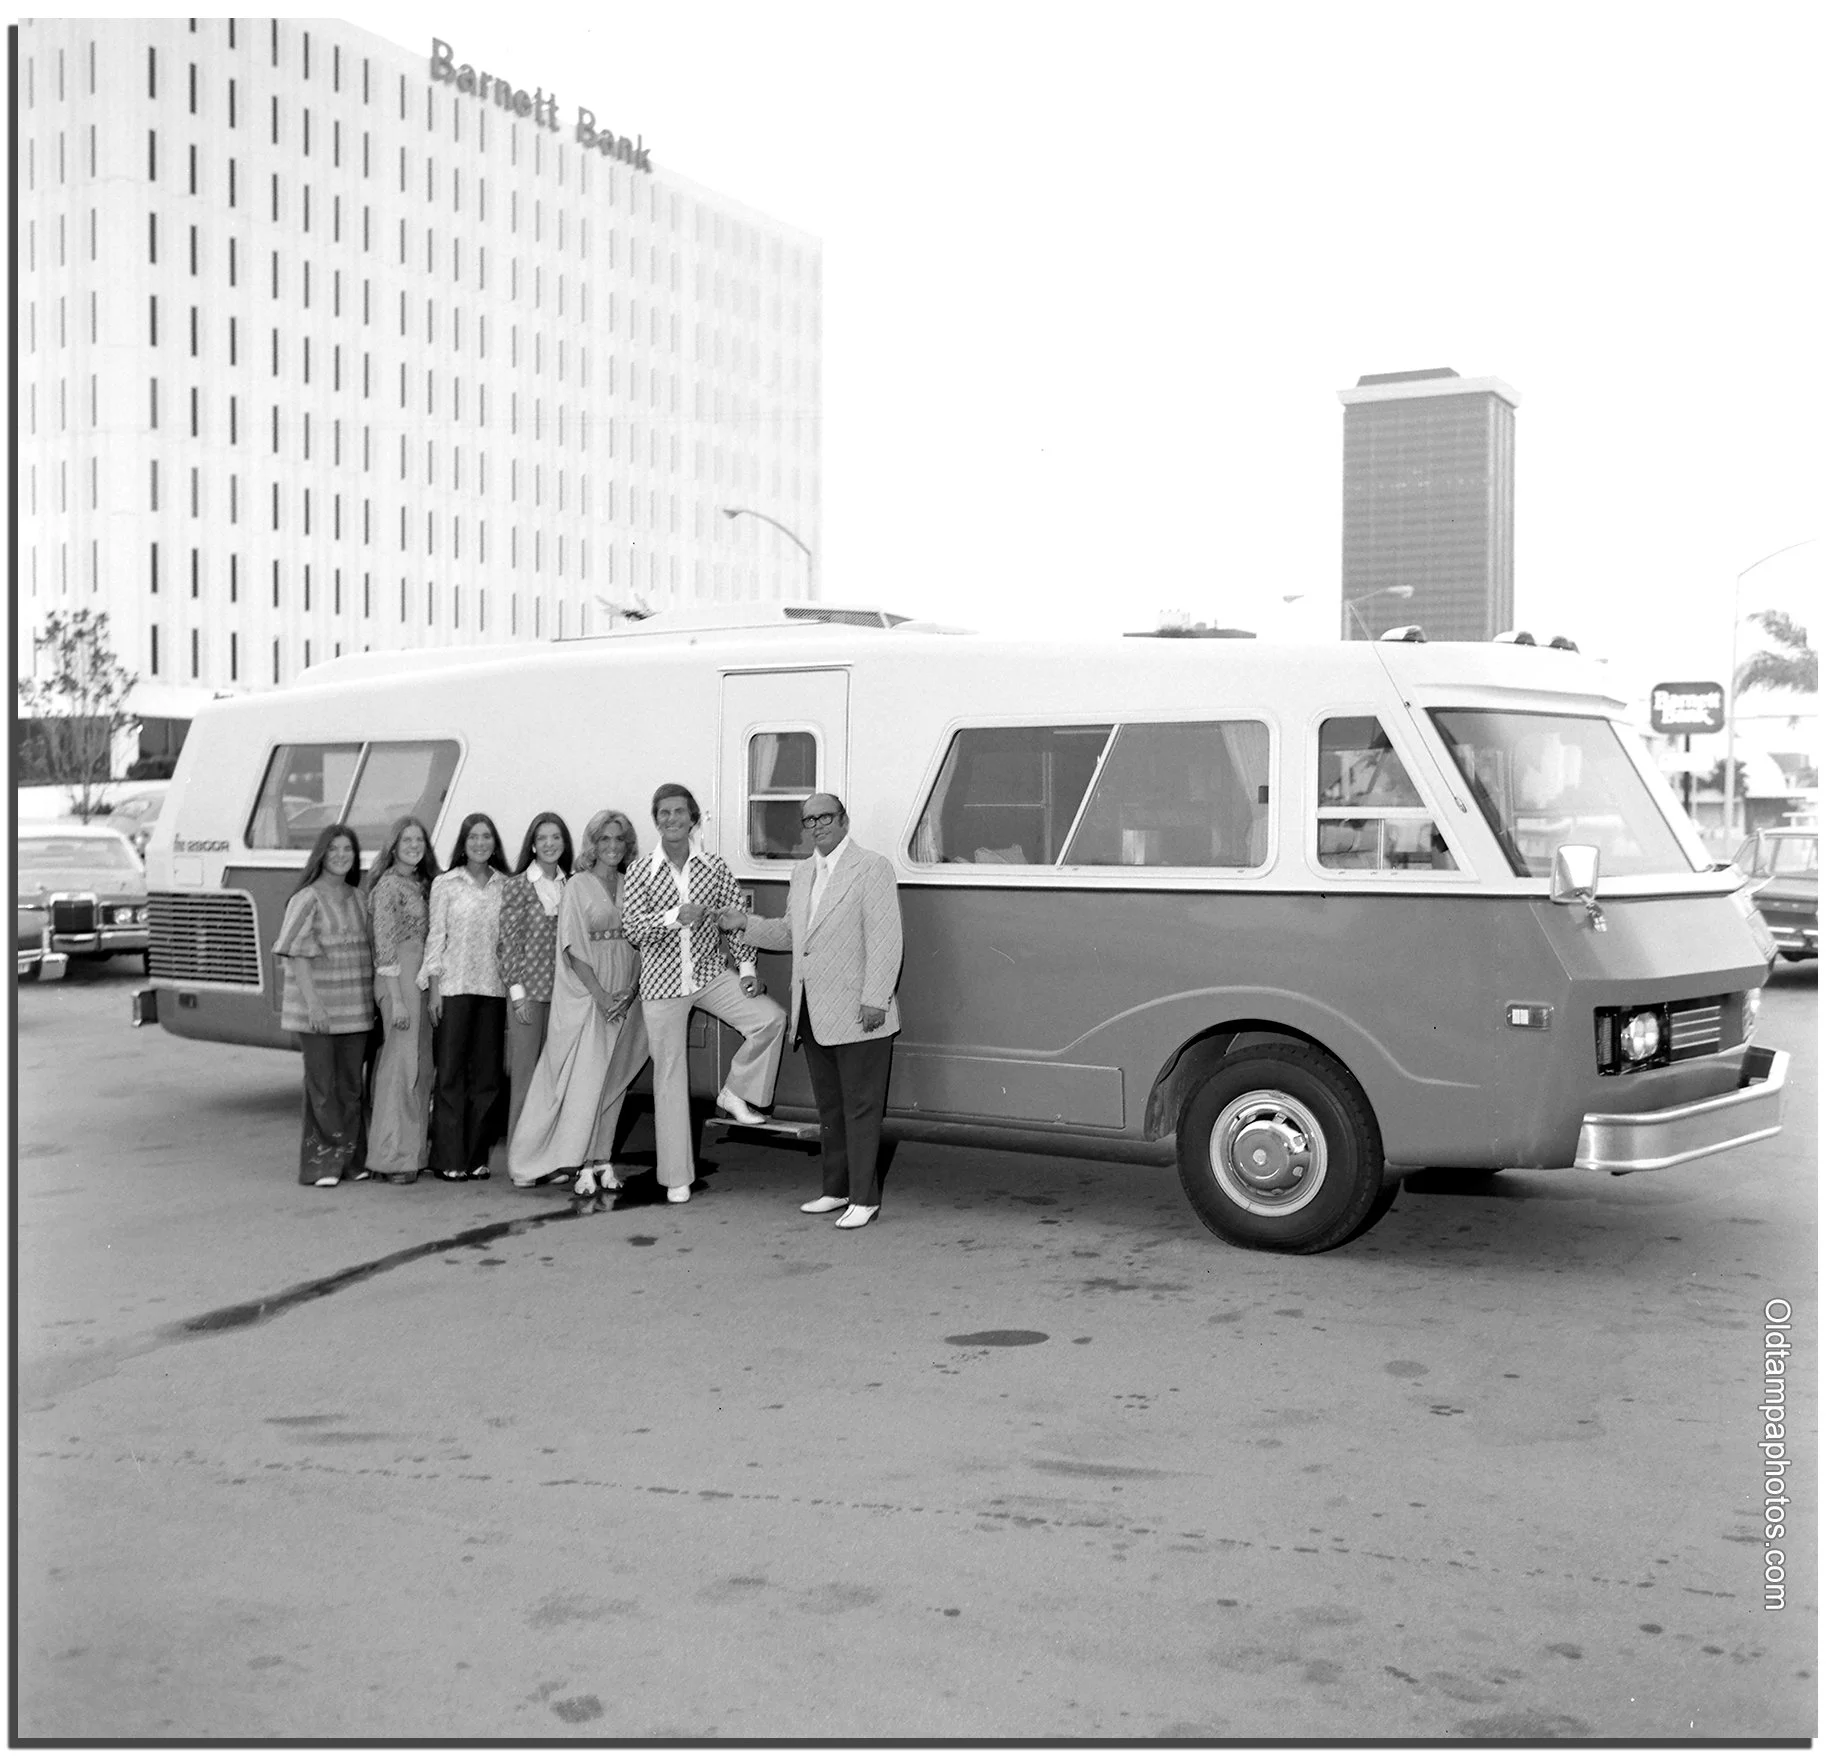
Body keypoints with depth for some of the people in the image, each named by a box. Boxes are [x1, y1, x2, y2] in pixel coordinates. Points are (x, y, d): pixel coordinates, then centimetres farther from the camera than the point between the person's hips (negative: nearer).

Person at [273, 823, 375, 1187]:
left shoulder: (357, 899, 12)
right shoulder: (308, 899, -8)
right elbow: (297, 955, -12)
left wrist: (372, 998, 11)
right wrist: (313, 1003, -19)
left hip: (355, 1009, 6)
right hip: (318, 1012, -6)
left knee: (352, 1085, 10)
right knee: (322, 1086, -2)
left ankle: (350, 1159, 18)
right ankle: (321, 1164, 4)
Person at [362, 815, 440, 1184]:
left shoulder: (423, 884, 16)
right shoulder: (389, 885, -8)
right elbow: (385, 946, -13)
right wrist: (396, 999, -17)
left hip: (423, 979, 8)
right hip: (399, 980, -8)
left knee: (422, 1067, 9)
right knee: (401, 1063, -8)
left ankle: (413, 1151, 16)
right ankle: (394, 1157, -4)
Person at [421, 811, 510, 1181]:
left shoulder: (505, 886, 10)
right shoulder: (445, 884, 3)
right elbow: (435, 938, 1)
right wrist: (434, 990, -5)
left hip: (493, 988, 3)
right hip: (454, 987, -3)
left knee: (487, 1073, 3)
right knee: (450, 1074, -2)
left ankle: (478, 1156, 11)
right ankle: (449, 1159, 2)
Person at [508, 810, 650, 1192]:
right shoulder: (578, 886, -3)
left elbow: (643, 943, 8)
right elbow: (574, 949, -8)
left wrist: (630, 991, -5)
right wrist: (600, 995, -14)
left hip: (624, 998, 4)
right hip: (586, 993, -4)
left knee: (613, 1081, 7)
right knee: (585, 1079, -7)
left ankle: (601, 1157, 13)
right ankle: (583, 1165, -5)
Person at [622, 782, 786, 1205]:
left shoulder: (714, 866, 1)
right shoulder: (640, 873, -4)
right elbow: (633, 928, -13)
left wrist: (747, 967, -5)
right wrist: (675, 916, -27)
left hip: (710, 974, 2)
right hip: (662, 982, -2)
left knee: (771, 1016, -21)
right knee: (669, 1078, 3)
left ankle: (736, 1092, 3)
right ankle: (676, 1177, 12)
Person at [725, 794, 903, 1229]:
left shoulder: (872, 869, -8)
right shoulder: (802, 873, 15)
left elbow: (886, 940, -13)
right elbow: (789, 933, 23)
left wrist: (875, 999, -18)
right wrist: (746, 923, 8)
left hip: (856, 1013, -7)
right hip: (812, 1013, 8)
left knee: (861, 1107, -2)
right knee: (829, 1107, 15)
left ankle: (864, 1197, 5)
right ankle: (836, 1189, 25)